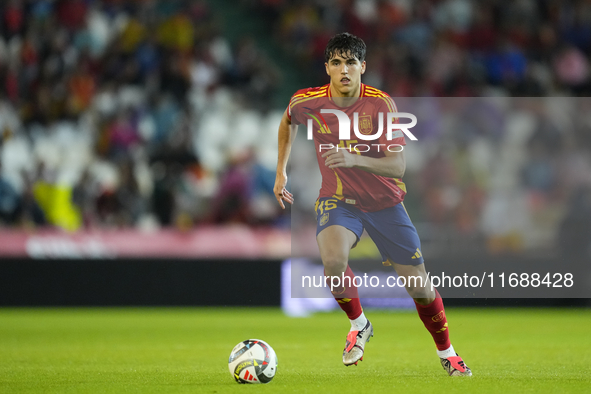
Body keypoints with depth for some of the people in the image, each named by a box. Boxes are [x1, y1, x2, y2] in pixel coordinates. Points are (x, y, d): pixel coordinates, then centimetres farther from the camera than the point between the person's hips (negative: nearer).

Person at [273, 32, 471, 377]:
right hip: (338, 199, 0)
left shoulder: (380, 104, -19)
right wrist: (281, 172, 15)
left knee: (420, 287, 2)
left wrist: (355, 159, -40)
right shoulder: (307, 102, -12)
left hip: (384, 201, 0)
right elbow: (288, 122, 15)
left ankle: (446, 351, 29)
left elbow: (398, 166, -24)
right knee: (333, 261, -32)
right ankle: (359, 325, -3)